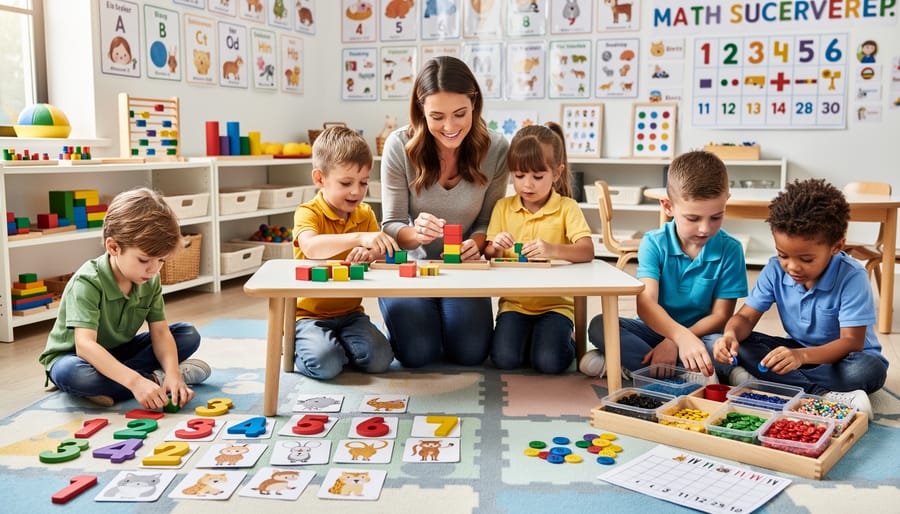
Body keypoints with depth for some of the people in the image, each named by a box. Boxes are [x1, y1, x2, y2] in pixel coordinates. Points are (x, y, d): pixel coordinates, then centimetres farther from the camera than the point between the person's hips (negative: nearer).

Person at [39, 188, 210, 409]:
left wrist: (172, 372, -33)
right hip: (72, 356, -5)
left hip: (119, 353, 5)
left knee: (189, 335, -7)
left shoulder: (150, 280, -9)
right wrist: (134, 381, -51)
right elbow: (84, 345, -40)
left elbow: (160, 332, -12)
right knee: (70, 373, -42)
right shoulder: (87, 283, -28)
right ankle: (155, 377, -25)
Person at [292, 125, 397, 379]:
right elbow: (311, 247, -34)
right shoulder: (308, 213, -12)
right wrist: (358, 237, -46)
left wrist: (371, 253, -28)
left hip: (350, 313, 5)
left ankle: (336, 343, 12)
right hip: (310, 313, -4)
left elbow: (384, 251, -3)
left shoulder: (365, 214, 7)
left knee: (379, 360, -16)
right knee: (325, 365, -27)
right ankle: (295, 348, 7)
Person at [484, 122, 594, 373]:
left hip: (556, 303, -2)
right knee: (504, 358, -21)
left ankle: (567, 342, 13)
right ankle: (528, 336, 13)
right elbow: (489, 255, 7)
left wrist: (552, 249, -36)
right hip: (514, 303, 2)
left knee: (549, 362, -23)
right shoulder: (503, 207, 6)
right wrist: (495, 247, -18)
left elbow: (587, 251, -17)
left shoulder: (567, 208, -3)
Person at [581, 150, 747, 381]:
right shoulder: (654, 243, -9)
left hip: (701, 333, 0)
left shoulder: (730, 249, -8)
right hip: (654, 329, 1)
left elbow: (720, 316, -7)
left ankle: (632, 364, -24)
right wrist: (682, 336, -43)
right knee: (599, 326, -24)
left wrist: (674, 342, -22)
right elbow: (646, 303, -23)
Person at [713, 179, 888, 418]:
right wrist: (731, 334, -36)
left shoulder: (851, 277, -24)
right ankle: (824, 396, -30)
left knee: (868, 369, -37)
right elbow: (745, 317, -10)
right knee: (742, 344, -21)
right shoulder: (775, 270, -12)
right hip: (797, 350, 4)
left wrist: (801, 356, -48)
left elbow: (852, 342, -29)